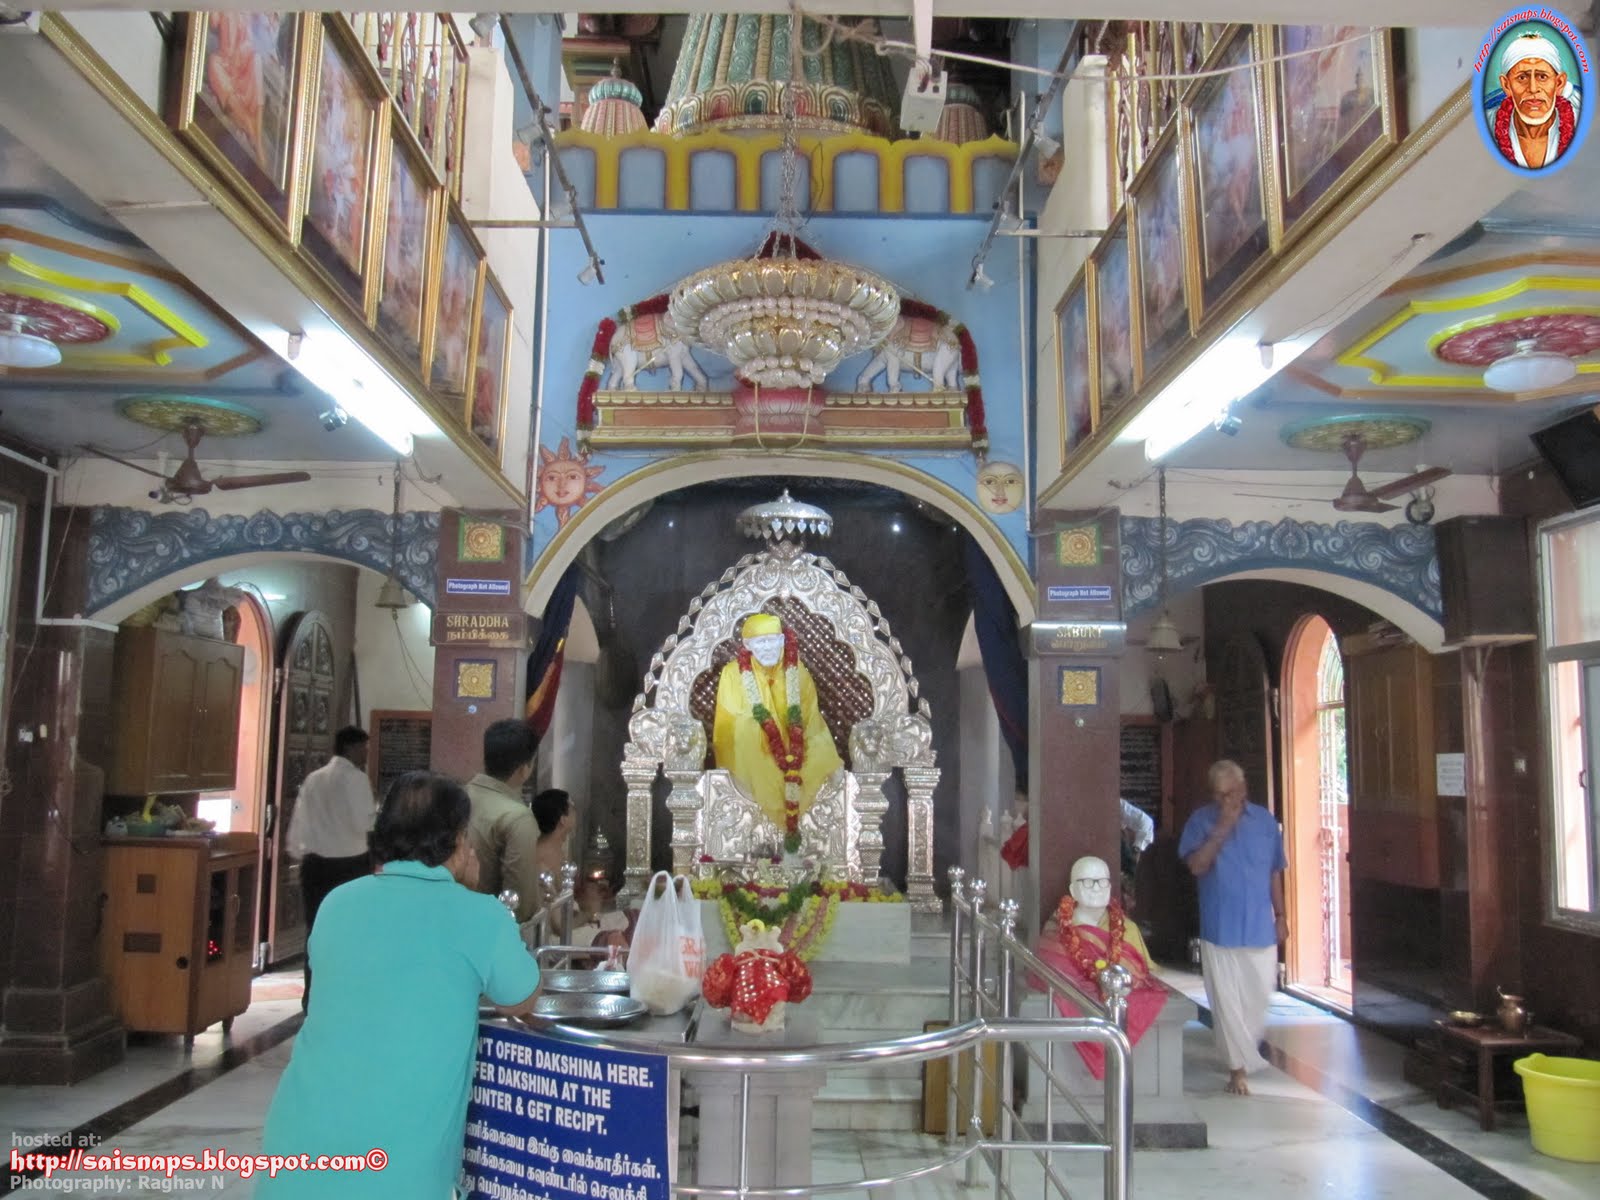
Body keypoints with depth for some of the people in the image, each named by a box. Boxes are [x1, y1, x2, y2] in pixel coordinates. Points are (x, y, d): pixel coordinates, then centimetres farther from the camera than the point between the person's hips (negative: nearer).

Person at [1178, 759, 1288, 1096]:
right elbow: (1197, 865, -15)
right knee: (1227, 1001, 0)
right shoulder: (1201, 821, -3)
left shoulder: (1264, 820, 4)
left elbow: (1275, 873, 11)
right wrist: (1222, 829, -22)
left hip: (1260, 927, 2)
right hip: (1220, 928, -2)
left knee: (1259, 996, 10)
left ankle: (1245, 1051, 33)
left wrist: (1281, 916, 9)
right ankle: (1238, 1066, 11)